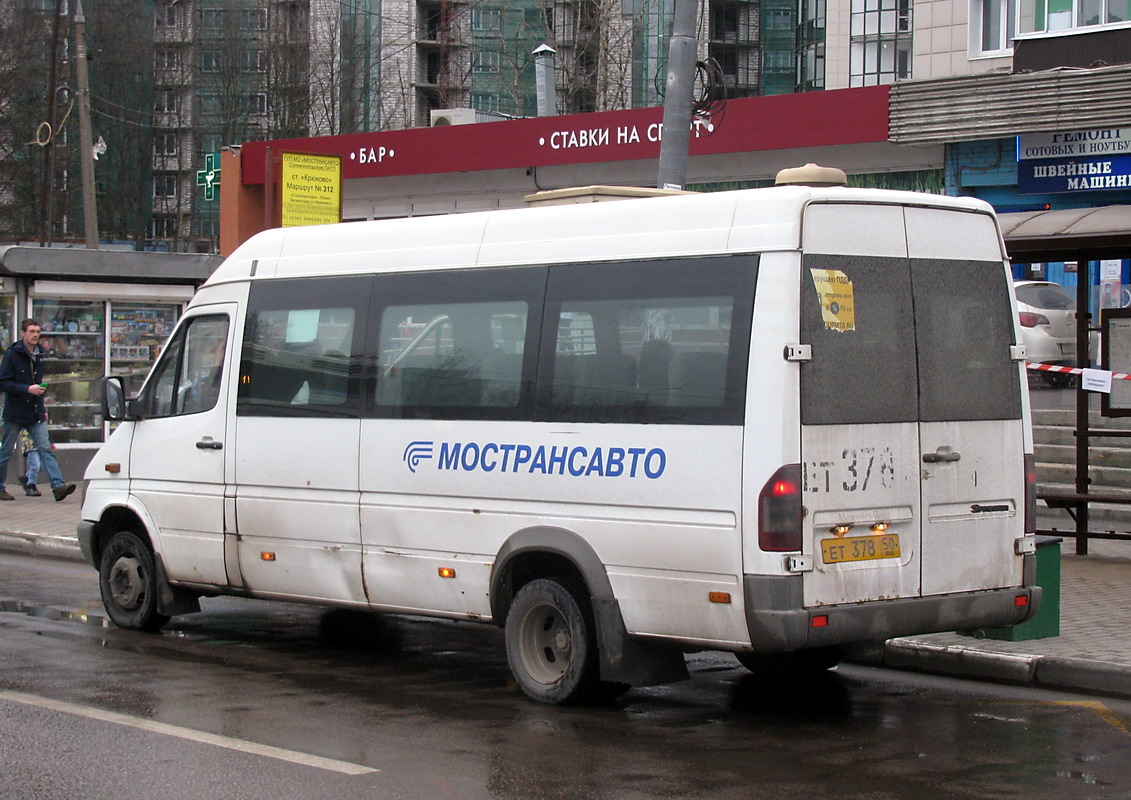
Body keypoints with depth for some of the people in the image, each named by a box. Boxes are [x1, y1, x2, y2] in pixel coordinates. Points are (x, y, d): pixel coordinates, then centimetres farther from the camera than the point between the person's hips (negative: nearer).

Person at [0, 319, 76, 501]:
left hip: (35, 414, 5)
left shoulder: (38, 356, 11)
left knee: (46, 449, -7)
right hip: (15, 413, -5)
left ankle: (58, 485, -16)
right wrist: (27, 389, -24)